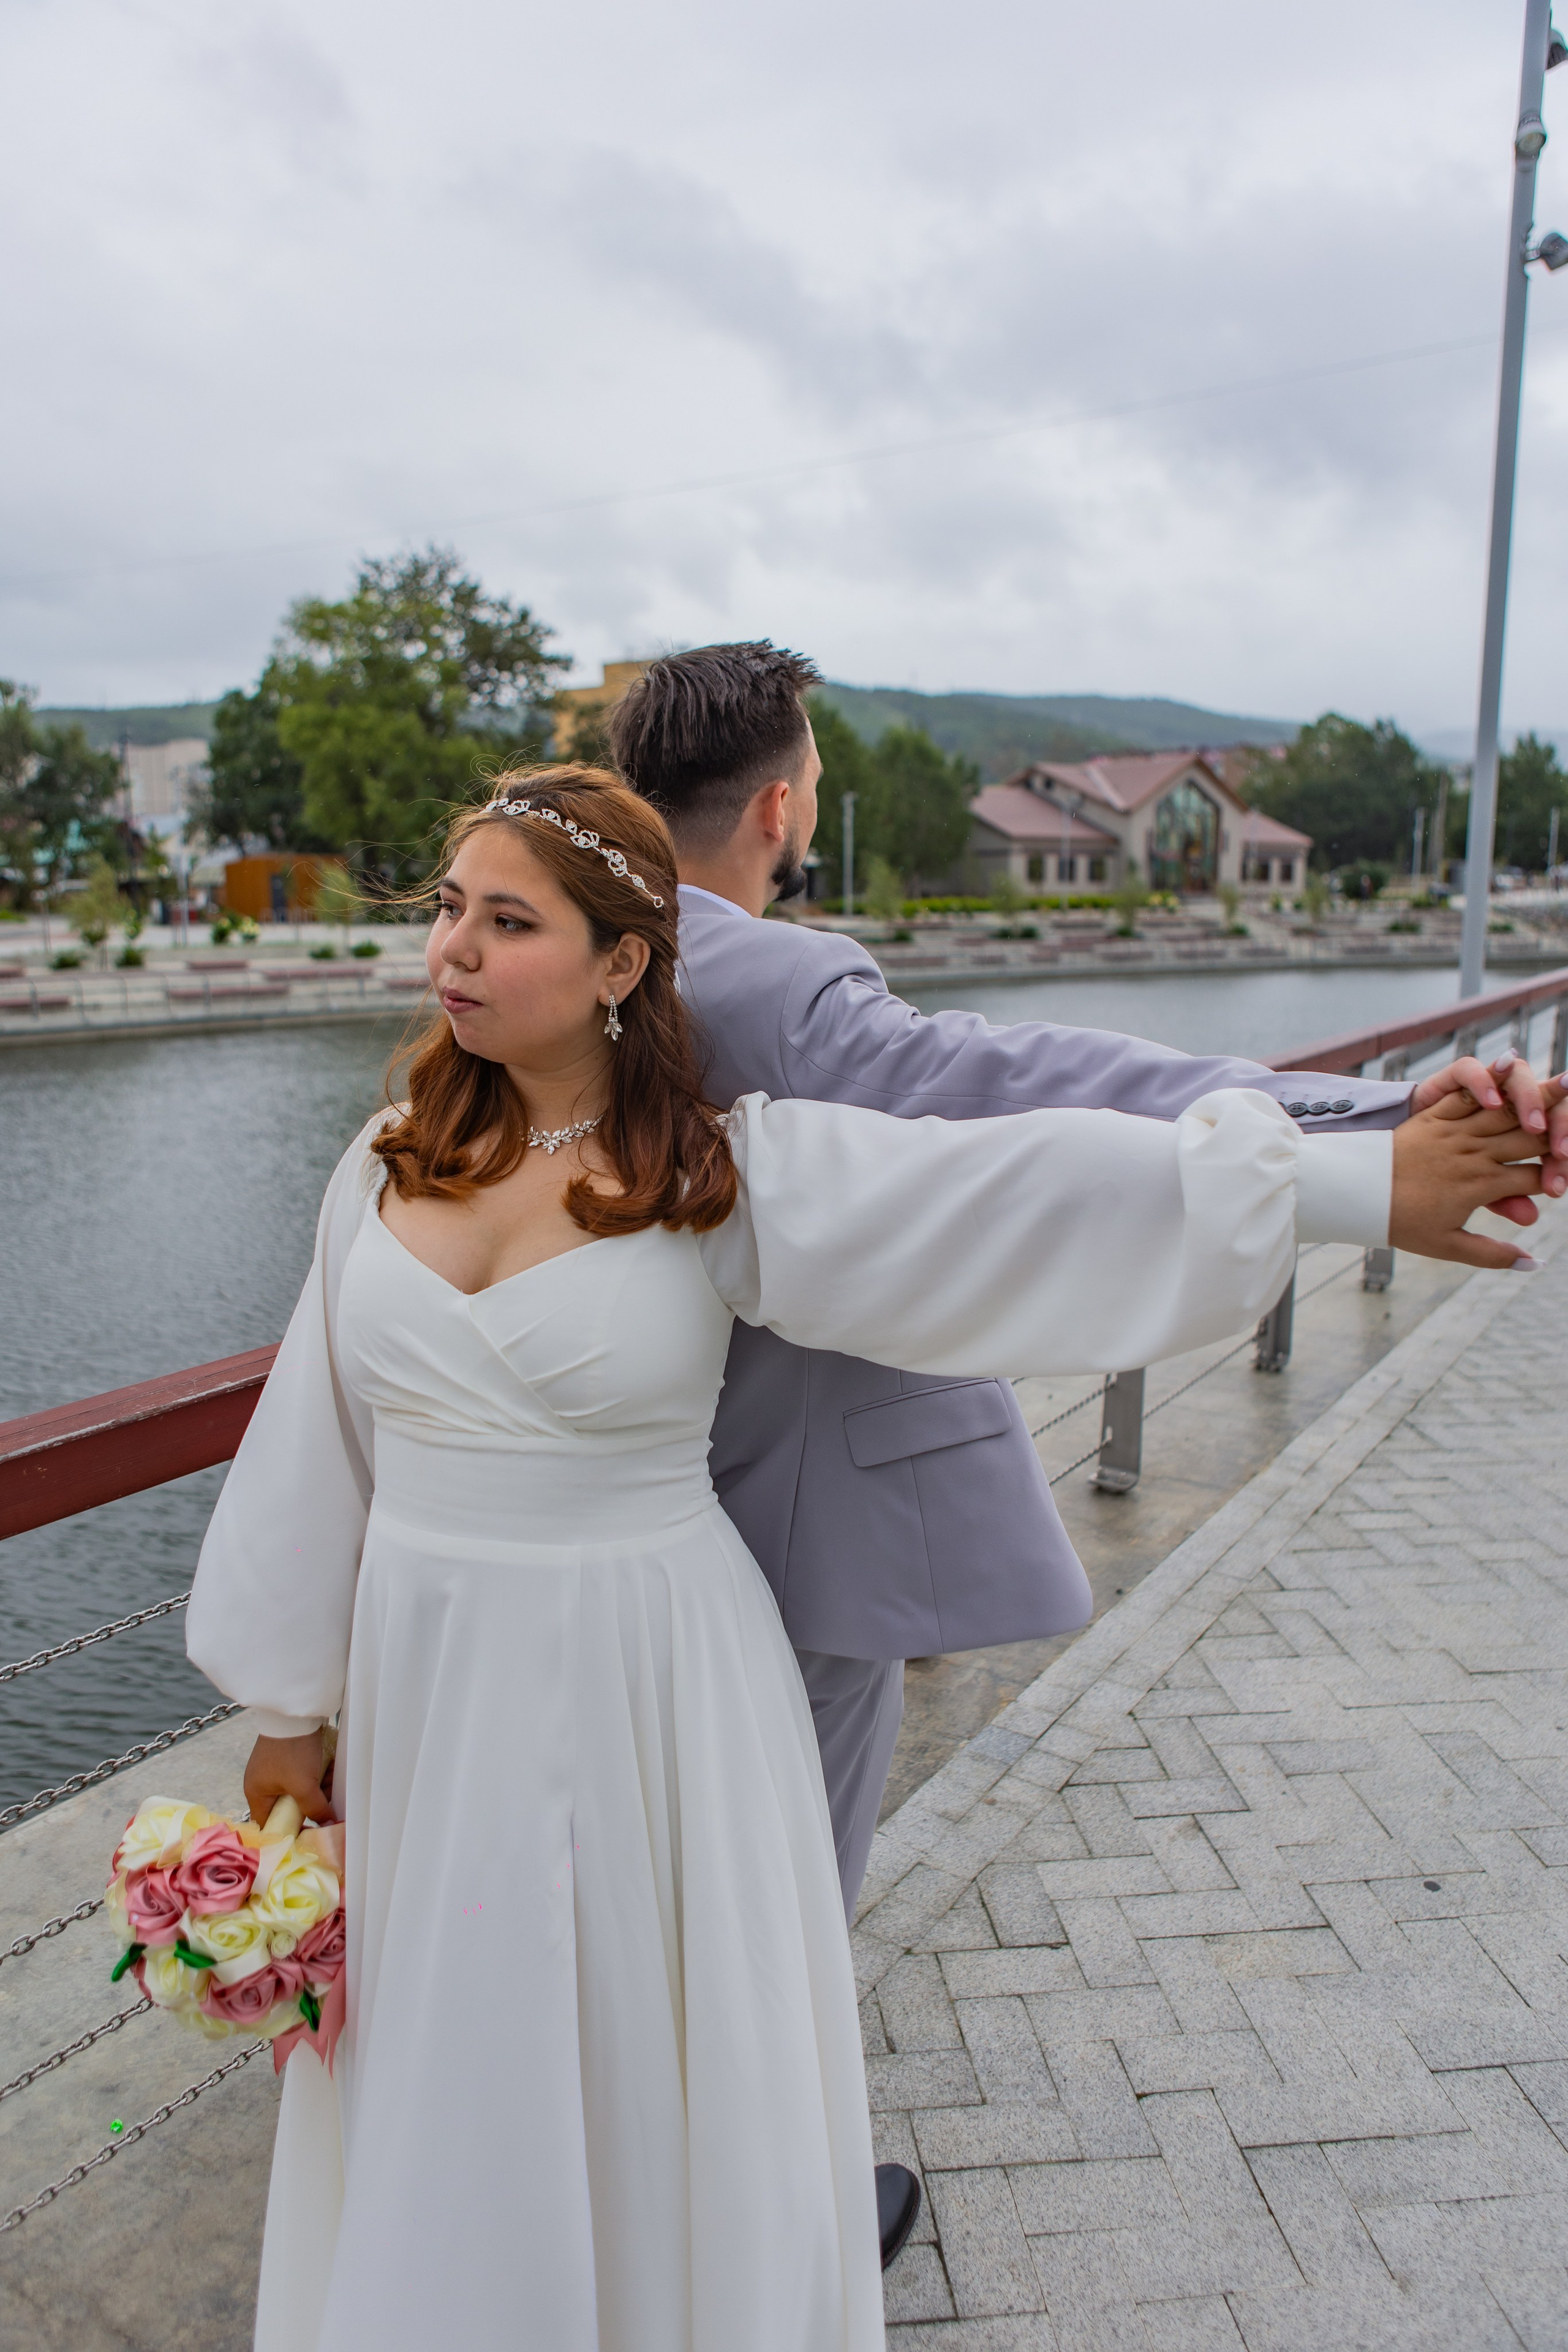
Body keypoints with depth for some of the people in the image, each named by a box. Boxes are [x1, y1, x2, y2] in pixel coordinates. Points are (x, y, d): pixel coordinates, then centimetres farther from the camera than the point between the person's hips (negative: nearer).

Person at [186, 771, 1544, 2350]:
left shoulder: (726, 1172, -13)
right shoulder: (388, 1165, -1)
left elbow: (1026, 1189, -22)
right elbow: (323, 1447, 6)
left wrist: (1363, 1182, -28)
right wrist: (292, 1708, 12)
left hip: (645, 1694, -3)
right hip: (427, 1686, 4)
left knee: (653, 2084, 15)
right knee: (442, 2093, 20)